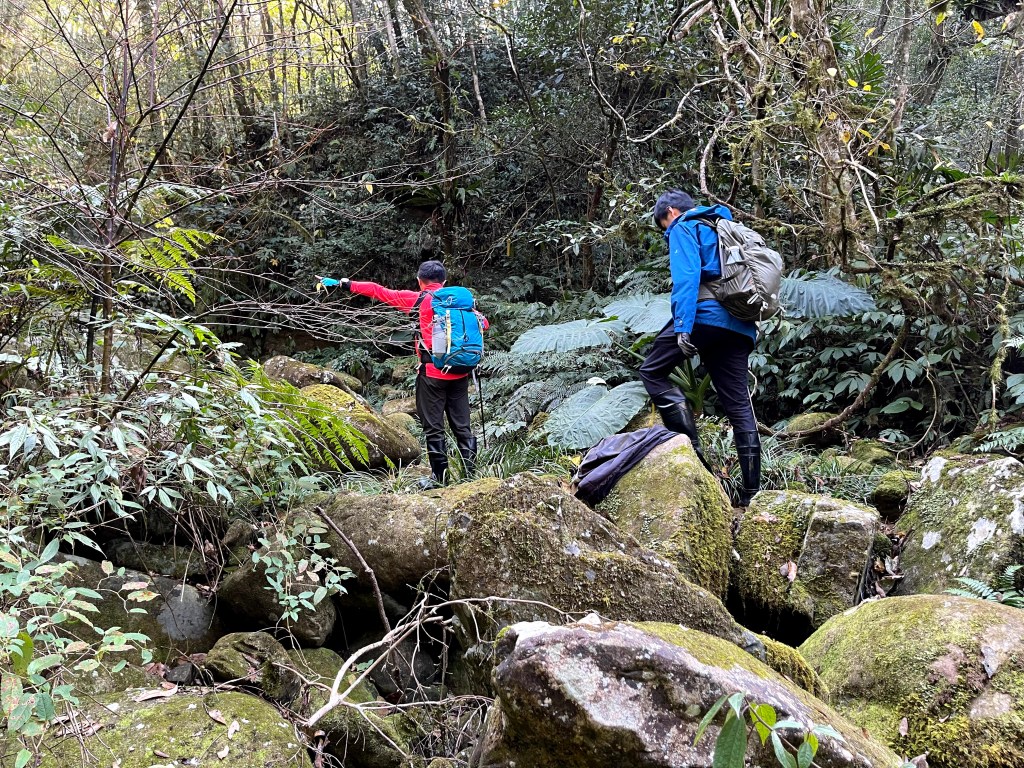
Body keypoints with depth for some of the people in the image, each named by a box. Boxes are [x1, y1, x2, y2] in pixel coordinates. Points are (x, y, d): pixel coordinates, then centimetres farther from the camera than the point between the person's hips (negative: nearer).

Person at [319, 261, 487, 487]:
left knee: (433, 427, 3)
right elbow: (483, 323, 9)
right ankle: (471, 473, 9)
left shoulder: (417, 300, -2)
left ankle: (440, 476, 5)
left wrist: (343, 284, 5)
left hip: (432, 373, -4)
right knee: (462, 426, 10)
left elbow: (379, 292, 1)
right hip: (460, 373, 4)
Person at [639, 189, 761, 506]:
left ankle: (691, 445, -8)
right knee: (739, 405, 5)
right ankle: (752, 492, 4)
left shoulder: (684, 228, 5)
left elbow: (687, 276, -12)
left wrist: (683, 326, -20)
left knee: (652, 372, 6)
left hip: (705, 315, -7)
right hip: (741, 326, 8)